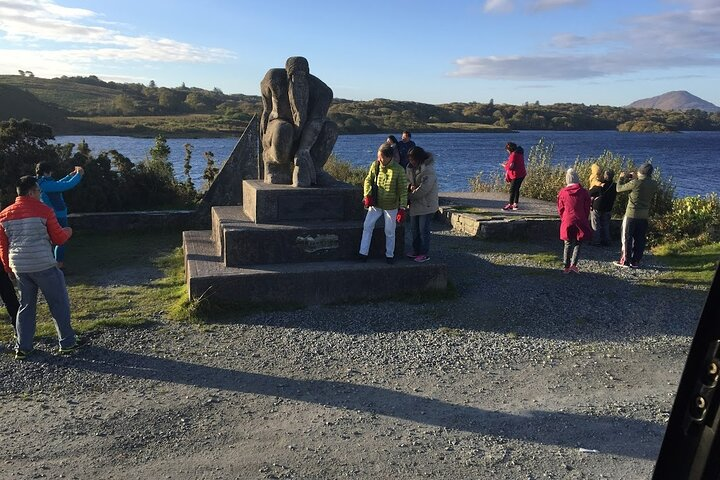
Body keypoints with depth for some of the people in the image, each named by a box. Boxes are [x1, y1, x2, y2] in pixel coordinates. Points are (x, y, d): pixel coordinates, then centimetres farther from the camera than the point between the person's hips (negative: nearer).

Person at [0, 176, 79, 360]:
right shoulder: (43, 210, -8)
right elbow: (59, 238, -3)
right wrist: (68, 231, 19)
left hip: (19, 267, 5)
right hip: (44, 266, -5)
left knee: (26, 306, 16)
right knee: (59, 304, 6)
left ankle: (22, 347, 14)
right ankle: (67, 343, 10)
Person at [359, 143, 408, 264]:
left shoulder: (399, 170, -15)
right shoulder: (375, 165, -6)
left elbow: (403, 191, -12)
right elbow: (368, 180, 5)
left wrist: (402, 208, -16)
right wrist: (367, 195, -12)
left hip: (391, 206, -3)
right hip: (375, 204, 3)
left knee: (390, 232, 9)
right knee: (367, 226, 3)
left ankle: (389, 255, 26)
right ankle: (363, 253, 13)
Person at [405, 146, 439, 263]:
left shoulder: (428, 170, -22)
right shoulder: (411, 167, 3)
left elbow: (423, 189, -25)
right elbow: (407, 180, 14)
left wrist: (409, 196, -14)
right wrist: (410, 186, -11)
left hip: (426, 204, -8)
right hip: (415, 204, 8)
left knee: (423, 230, -1)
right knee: (414, 228, 17)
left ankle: (424, 254, 10)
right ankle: (416, 251, 30)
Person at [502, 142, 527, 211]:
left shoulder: (513, 155, -16)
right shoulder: (519, 153, 13)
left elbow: (511, 166, -20)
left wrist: (505, 165, -2)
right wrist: (508, 163, 16)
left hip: (516, 175, -10)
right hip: (522, 174, 10)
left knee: (512, 190, -3)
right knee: (517, 189, 15)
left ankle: (510, 204, 2)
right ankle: (515, 204, 20)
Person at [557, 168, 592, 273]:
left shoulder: (562, 192, -3)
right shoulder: (584, 192, -3)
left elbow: (560, 209, 5)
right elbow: (587, 209, 4)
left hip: (567, 222, 1)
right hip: (580, 223, -1)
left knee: (568, 244, 10)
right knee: (577, 244, 9)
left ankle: (566, 267, 11)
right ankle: (573, 264, -3)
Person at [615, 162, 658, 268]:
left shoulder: (635, 183, -18)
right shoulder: (654, 185, -1)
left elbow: (619, 189, -7)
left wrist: (622, 178, 10)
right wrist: (634, 178, 16)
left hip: (631, 215, -5)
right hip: (644, 216, 5)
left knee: (627, 238, 5)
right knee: (640, 240, 10)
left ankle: (625, 261, 7)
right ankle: (635, 262, 13)